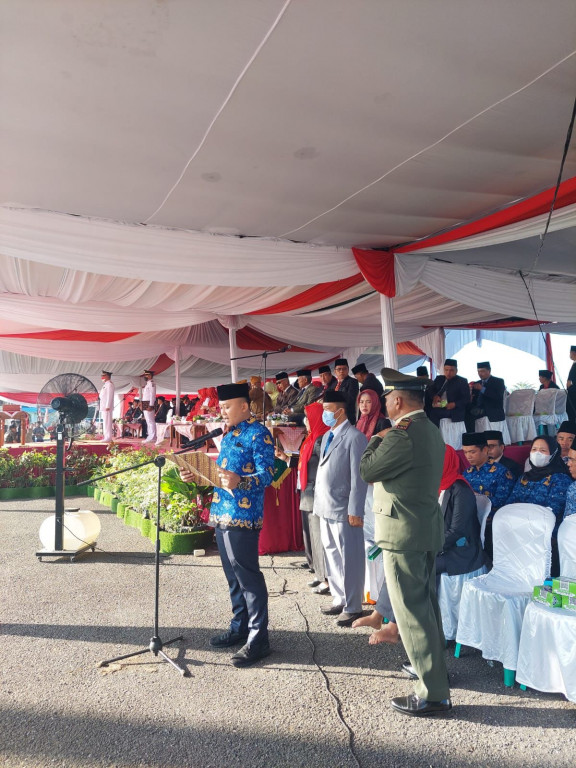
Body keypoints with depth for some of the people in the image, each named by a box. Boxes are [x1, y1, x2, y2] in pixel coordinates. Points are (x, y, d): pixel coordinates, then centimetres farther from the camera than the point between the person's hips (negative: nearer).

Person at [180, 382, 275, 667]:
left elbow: (266, 475, -19)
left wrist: (240, 482, -35)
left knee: (247, 576, -2)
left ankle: (258, 638, 9)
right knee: (233, 575, 17)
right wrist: (197, 475, 11)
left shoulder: (258, 434, -11)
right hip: (221, 514, 9)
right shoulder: (228, 434, 16)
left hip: (242, 516, -9)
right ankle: (240, 627, 31)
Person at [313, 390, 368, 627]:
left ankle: (352, 607, 13)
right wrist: (318, 501, 12)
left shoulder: (355, 437, -12)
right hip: (325, 507, 8)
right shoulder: (327, 436, 15)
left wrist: (355, 510, -17)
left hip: (343, 509, -8)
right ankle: (339, 599, 30)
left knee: (348, 559, 1)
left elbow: (358, 477, -15)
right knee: (331, 555, 16)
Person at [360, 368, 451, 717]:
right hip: (429, 530, 10)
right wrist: (385, 439, 6)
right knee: (427, 605, 22)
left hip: (403, 533, -10)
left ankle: (434, 693, 10)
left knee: (412, 611, 1)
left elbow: (367, 470, -14)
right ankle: (435, 668, 39)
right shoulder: (432, 432, 9)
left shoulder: (402, 435, -22)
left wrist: (378, 439, -3)